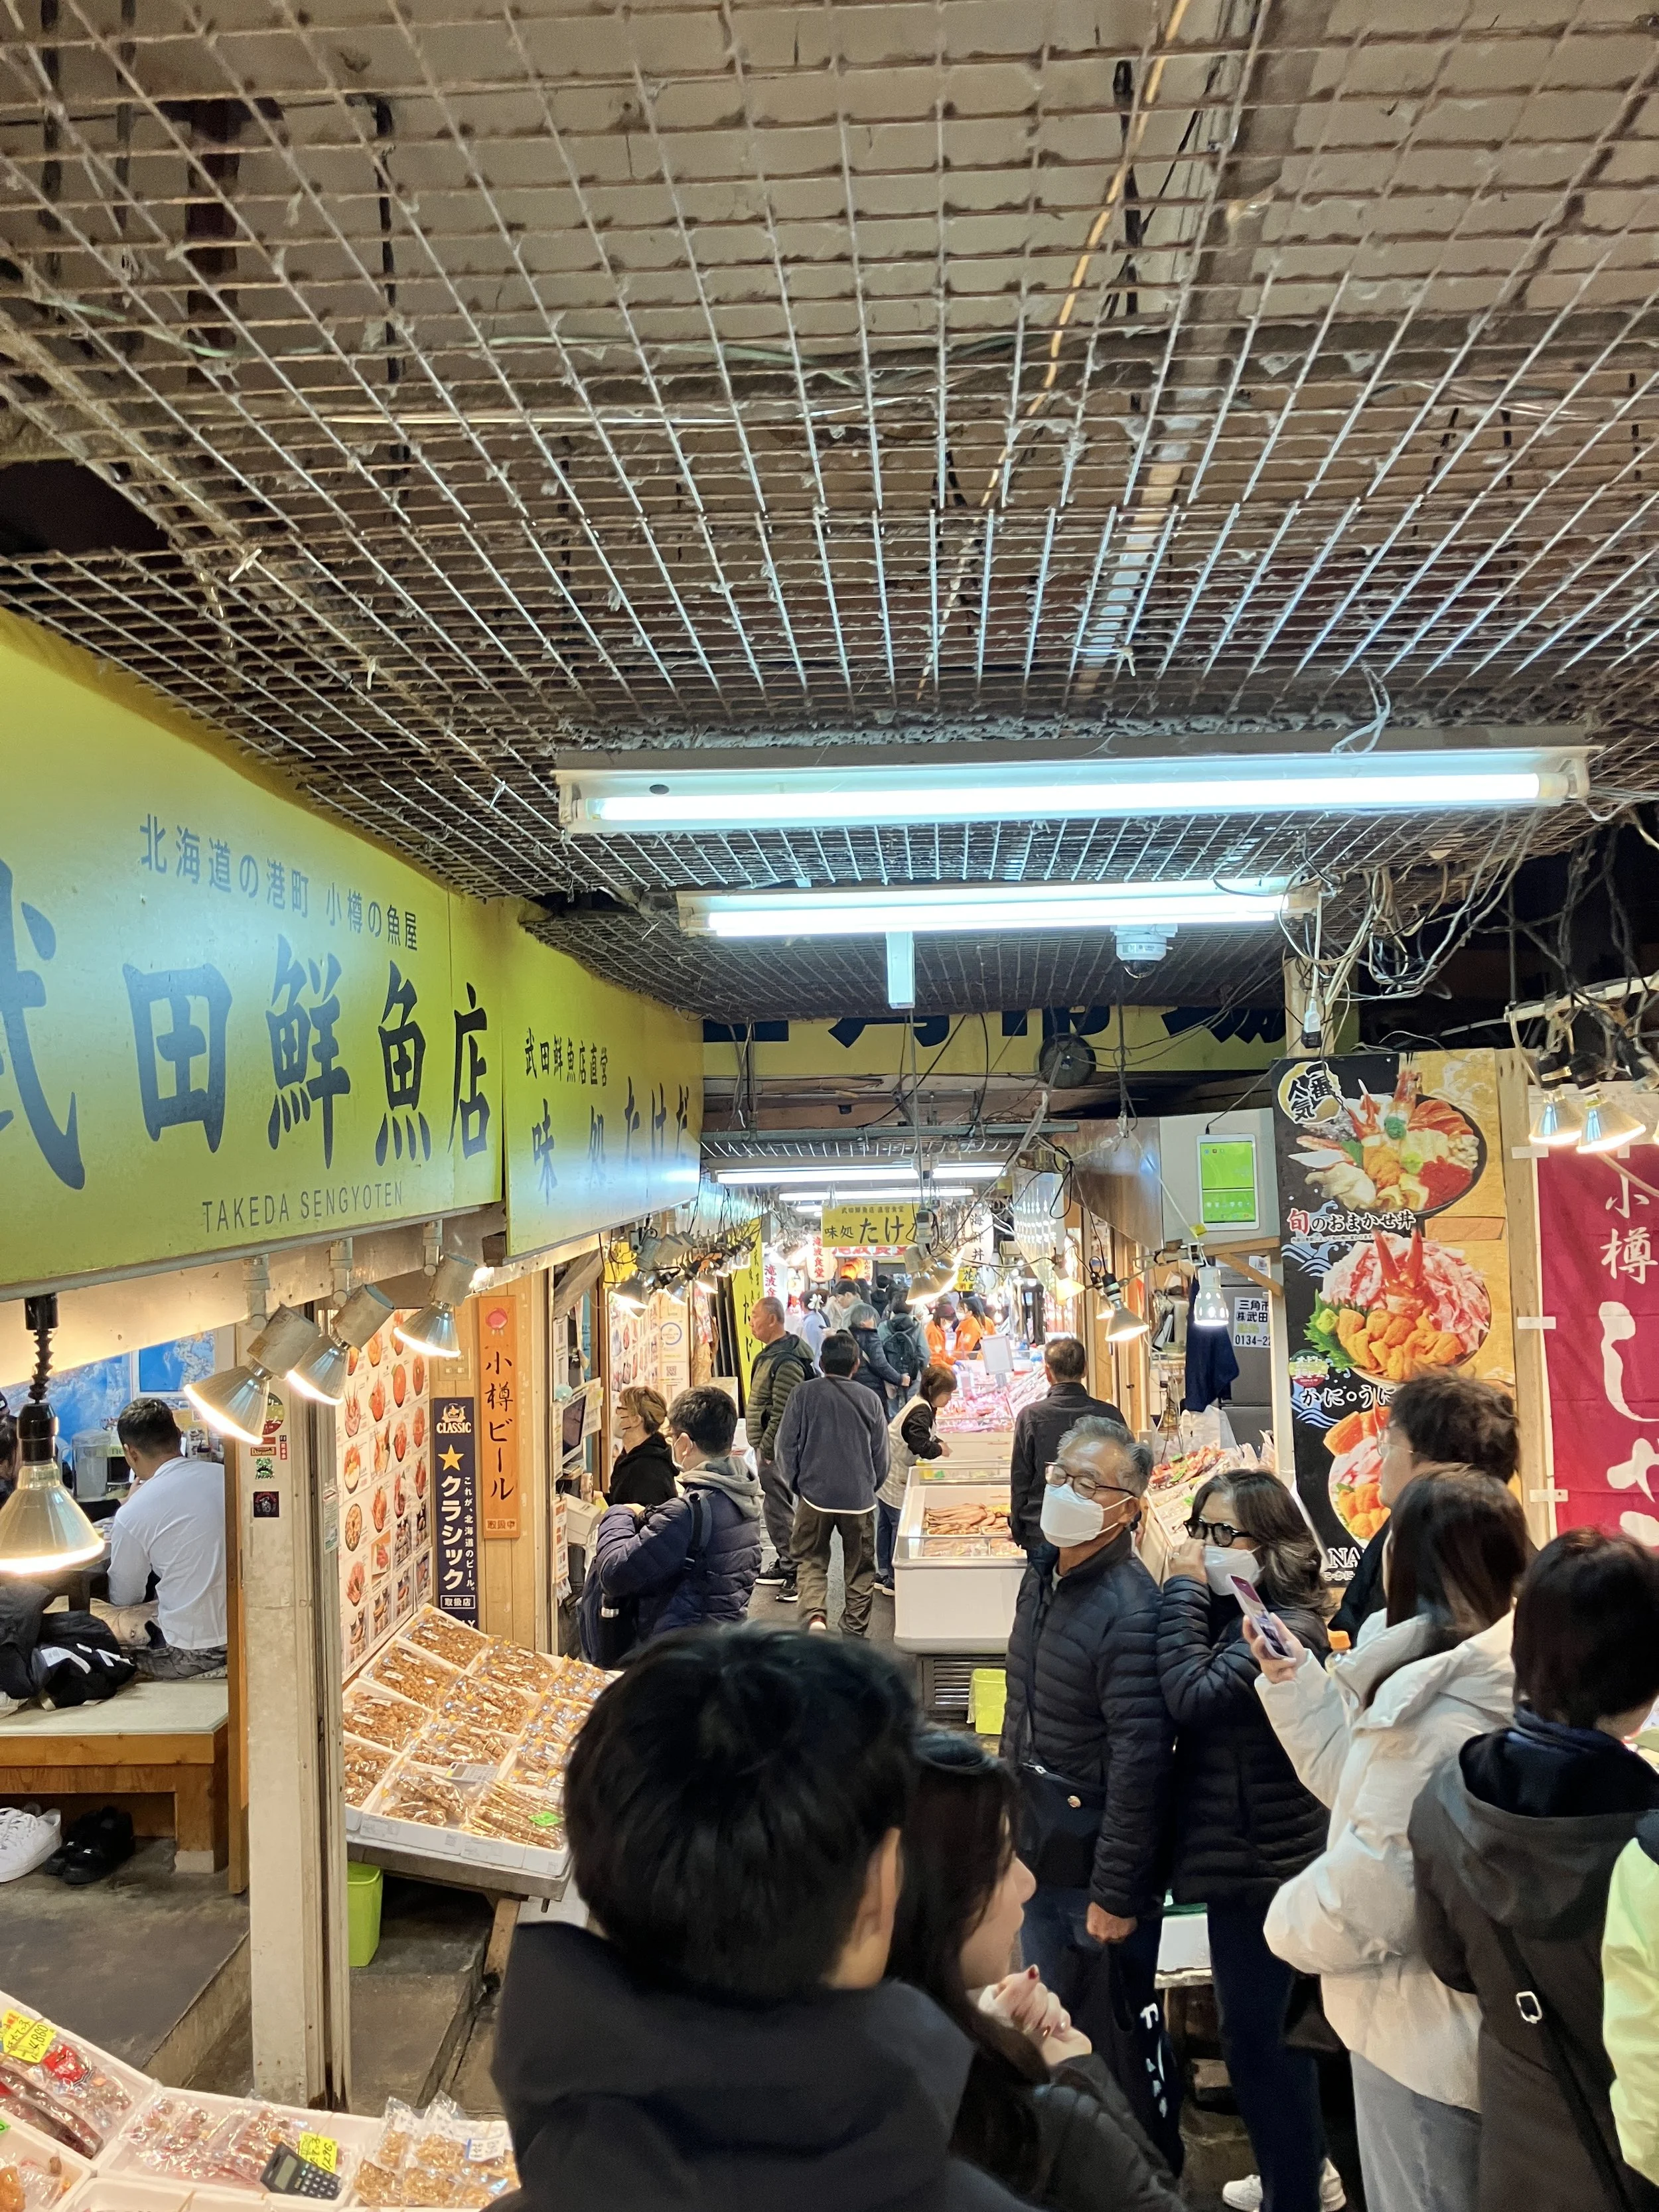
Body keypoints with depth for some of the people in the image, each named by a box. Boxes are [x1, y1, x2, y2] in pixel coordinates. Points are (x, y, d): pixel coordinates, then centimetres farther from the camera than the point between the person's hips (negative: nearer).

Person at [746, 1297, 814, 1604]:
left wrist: (766, 1449, -19)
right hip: (766, 1445, 11)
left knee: (779, 1509, -6)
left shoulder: (786, 1361, -22)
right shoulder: (771, 1353, 11)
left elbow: (782, 1414, -23)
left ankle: (797, 1572, 0)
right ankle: (785, 1563, 30)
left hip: (774, 1449, -11)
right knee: (776, 1506, 19)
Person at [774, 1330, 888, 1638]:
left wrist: (797, 1484, 13)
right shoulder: (869, 1399, -1)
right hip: (859, 1497, 1)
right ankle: (855, 1633, 17)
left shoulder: (805, 1393, -5)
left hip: (815, 1494, -1)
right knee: (859, 1567, 14)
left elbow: (787, 1446, -2)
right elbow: (881, 1455, 6)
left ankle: (815, 1614, -12)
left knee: (811, 1560, 12)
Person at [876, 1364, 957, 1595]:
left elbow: (925, 1434, 22)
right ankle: (894, 1580, 2)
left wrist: (938, 1442, 4)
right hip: (893, 1476, -11)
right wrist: (939, 1450, -14)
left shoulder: (924, 1406, 10)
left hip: (886, 1471, 11)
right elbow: (919, 1444, -31)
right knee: (900, 1523, -4)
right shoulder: (921, 1412, -22)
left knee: (886, 1522, 16)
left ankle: (883, 1574, 24)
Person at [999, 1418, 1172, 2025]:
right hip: (1037, 1860, 8)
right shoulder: (1042, 1575, 2)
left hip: (1096, 1869, -8)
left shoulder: (1130, 1613, -25)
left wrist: (1115, 1894, -20)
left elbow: (1140, 1763, -24)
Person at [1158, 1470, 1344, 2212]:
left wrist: (1183, 1590, -24)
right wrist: (1189, 1593, -6)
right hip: (1241, 1850, 10)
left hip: (1265, 1861, -9)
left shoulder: (1286, 1627, -22)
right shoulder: (1234, 1612, 5)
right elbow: (1175, 1697, 2)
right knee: (1269, 2026, 24)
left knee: (1258, 2034, 4)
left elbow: (1194, 1696, -31)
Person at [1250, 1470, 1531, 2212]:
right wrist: (1297, 1681, 4)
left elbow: (1382, 1869, -26)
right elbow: (1372, 1785, 11)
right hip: (1479, 2017, 9)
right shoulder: (1495, 1676, 3)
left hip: (1423, 2031, -9)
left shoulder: (1442, 1702, -29)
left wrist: (1293, 1922, -8)